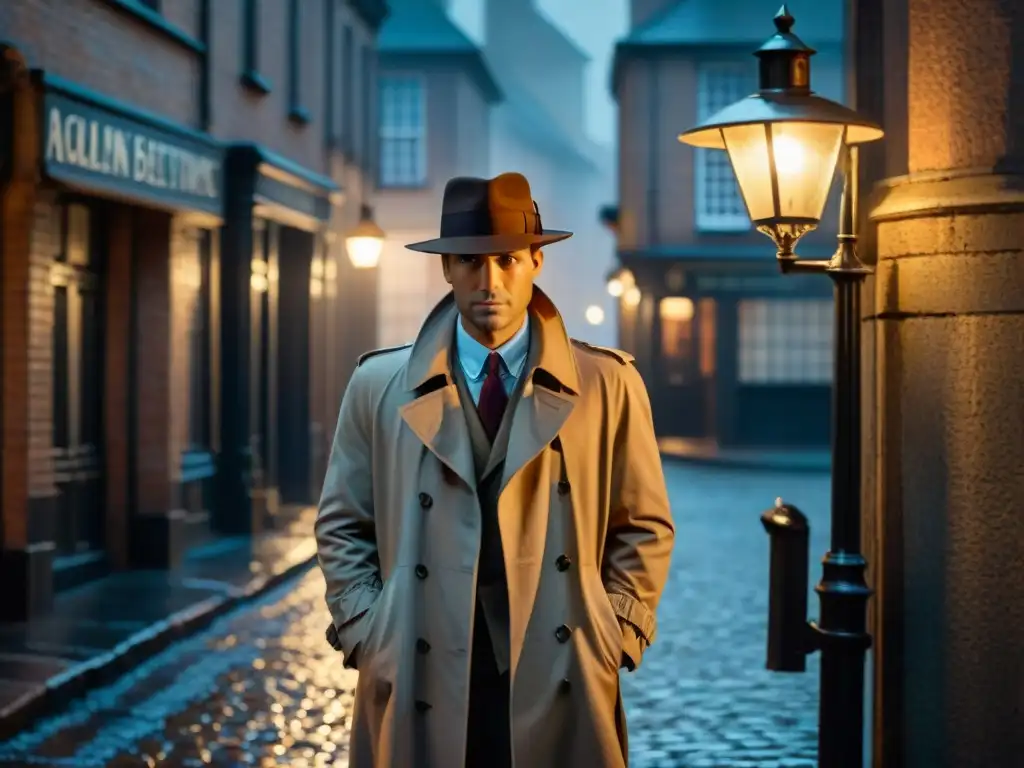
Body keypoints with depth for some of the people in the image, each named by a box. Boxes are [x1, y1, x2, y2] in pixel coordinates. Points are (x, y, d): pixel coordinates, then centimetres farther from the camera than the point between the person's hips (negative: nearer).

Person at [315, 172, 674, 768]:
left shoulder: (609, 384, 2)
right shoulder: (380, 385, 4)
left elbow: (644, 529, 7)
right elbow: (342, 528, 9)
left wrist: (613, 637, -2)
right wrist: (368, 636, 0)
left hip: (559, 684, 0)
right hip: (420, 683, 1)